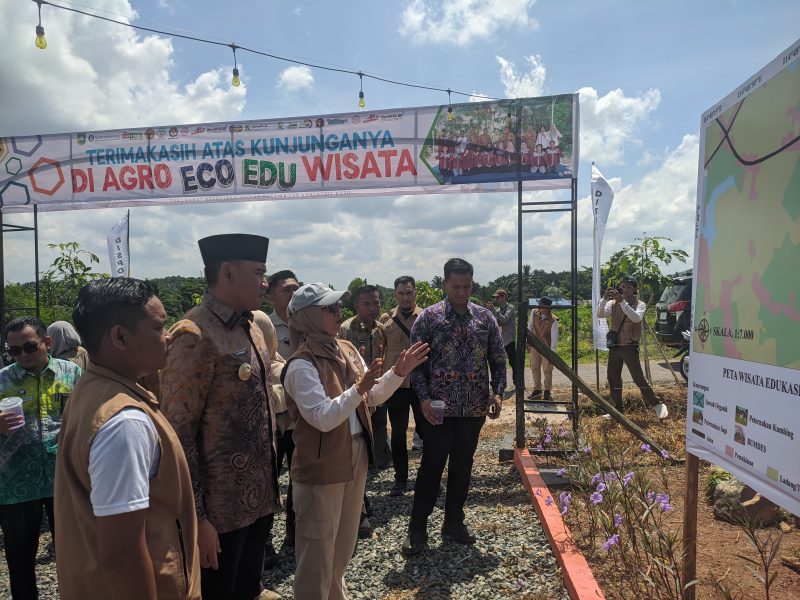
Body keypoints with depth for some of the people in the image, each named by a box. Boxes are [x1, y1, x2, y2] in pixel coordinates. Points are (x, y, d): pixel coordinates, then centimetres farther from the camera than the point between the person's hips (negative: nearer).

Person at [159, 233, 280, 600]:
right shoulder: (194, 336, -19)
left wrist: (269, 482, 15)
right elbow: (178, 434, -20)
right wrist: (196, 517, -18)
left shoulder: (252, 327, 8)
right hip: (220, 509, -7)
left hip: (258, 498, 8)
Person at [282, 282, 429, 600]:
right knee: (317, 552, 7)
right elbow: (323, 418, -27)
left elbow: (373, 397, 8)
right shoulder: (302, 364, -21)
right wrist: (358, 388, -36)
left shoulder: (346, 349, 3)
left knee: (343, 544, 26)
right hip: (321, 467, -8)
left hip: (355, 458, 8)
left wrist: (398, 372, -6)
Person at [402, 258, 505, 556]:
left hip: (475, 407, 3)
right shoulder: (428, 317, -5)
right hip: (439, 407, -3)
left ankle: (454, 521, 30)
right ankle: (417, 528, 17)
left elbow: (498, 358, 9)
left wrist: (497, 392, -3)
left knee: (463, 465, 14)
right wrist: (424, 398, -14)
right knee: (431, 466, 4)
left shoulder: (485, 317, 4)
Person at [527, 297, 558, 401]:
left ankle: (548, 391, 19)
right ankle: (537, 390, 24)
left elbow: (554, 337, -17)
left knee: (547, 370, 4)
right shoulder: (534, 313, -8)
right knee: (535, 368, 11)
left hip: (546, 347, -4)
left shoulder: (553, 320, -20)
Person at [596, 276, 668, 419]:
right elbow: (599, 315, -9)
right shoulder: (613, 303, 6)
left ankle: (657, 405, 9)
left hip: (630, 347, -4)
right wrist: (604, 299, -25)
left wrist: (622, 302, -33)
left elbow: (637, 318, -25)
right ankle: (617, 410, 19)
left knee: (638, 377, -6)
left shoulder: (639, 304, -3)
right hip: (614, 347, 4)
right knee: (613, 378, 7)